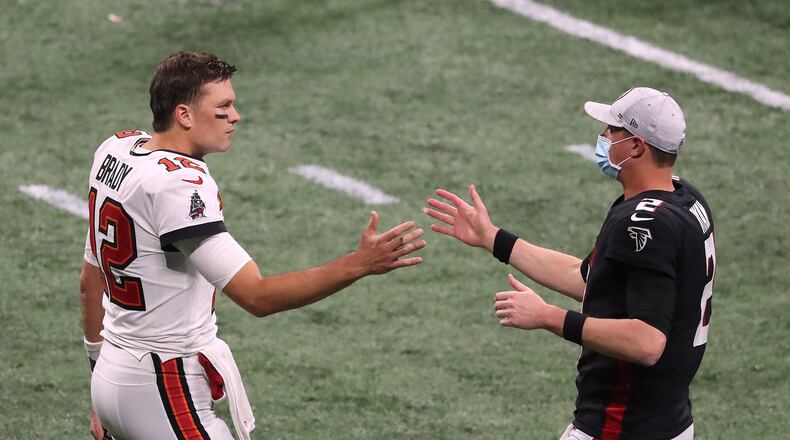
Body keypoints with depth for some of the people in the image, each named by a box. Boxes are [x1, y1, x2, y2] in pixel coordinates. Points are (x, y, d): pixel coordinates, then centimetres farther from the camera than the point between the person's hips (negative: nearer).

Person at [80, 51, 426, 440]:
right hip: (165, 391, -10)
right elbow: (257, 296, -27)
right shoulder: (179, 185, -22)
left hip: (111, 377, 10)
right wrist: (360, 264, -33)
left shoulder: (116, 149, 7)